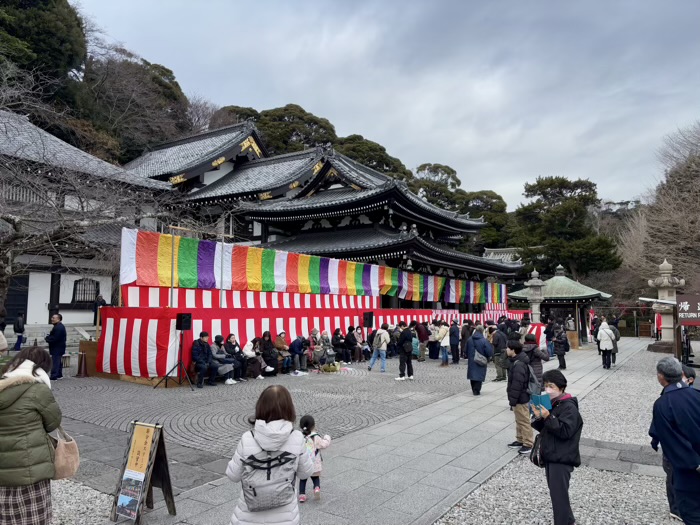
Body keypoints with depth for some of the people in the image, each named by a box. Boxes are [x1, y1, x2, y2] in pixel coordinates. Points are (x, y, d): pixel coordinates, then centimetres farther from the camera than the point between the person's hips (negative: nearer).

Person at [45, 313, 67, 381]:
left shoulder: (58, 328, -22)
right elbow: (53, 336, 19)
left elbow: (54, 338, -26)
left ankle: (54, 377, -6)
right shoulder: (59, 326, 14)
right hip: (59, 348, 11)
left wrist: (47, 339, -11)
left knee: (55, 362, -8)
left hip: (57, 348, -11)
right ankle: (59, 375, 26)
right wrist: (48, 338, 3)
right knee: (59, 362, 18)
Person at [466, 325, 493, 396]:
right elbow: (489, 352, -16)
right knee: (479, 376, 4)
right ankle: (476, 391, 2)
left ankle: (474, 390, 26)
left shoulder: (469, 339, -1)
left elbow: (466, 350, 7)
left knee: (472, 374, 16)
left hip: (471, 361, 4)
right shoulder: (484, 341, -16)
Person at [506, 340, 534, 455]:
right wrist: (513, 397, 23)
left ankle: (528, 444, 9)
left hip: (520, 399, -11)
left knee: (524, 421, 0)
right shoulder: (518, 361, 8)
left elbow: (517, 385, -27)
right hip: (521, 397, 11)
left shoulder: (518, 365, -26)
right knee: (519, 420, 20)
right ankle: (520, 440, 32)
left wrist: (513, 400, -21)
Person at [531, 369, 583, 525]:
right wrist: (539, 417, -6)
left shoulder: (569, 407, -15)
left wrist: (548, 417, -29)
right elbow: (543, 428, 13)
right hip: (550, 456, 9)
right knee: (556, 492, 19)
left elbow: (565, 431, -24)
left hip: (561, 459, -8)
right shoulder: (550, 403, 9)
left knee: (558, 495, -3)